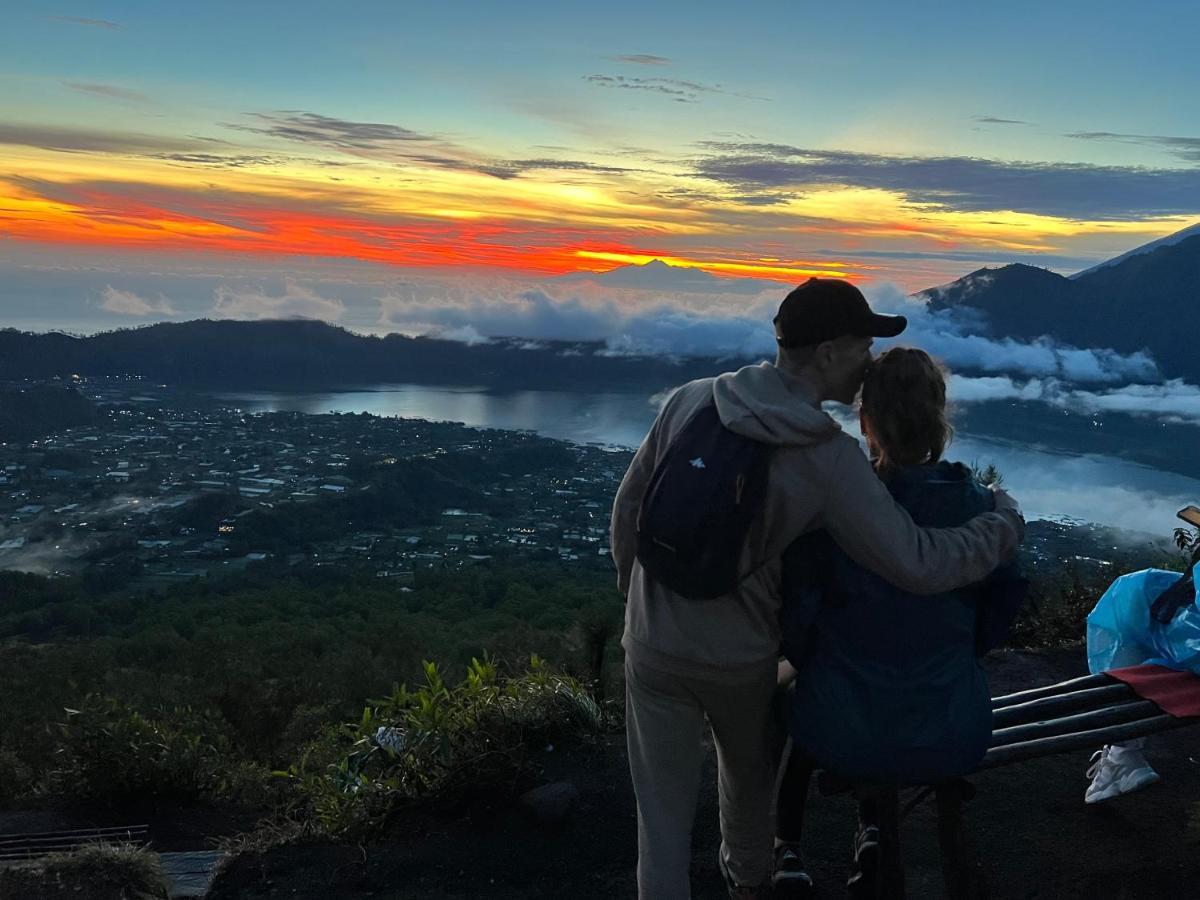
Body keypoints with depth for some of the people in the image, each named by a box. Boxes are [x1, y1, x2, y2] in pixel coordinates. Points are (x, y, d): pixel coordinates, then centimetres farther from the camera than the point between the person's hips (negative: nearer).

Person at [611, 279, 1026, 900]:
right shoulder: (828, 458, -21)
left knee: (665, 810, 12)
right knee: (747, 771, 29)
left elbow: (629, 505, -1)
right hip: (742, 658, -1)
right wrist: (1004, 524, -4)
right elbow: (918, 565, -21)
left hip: (655, 647, 1)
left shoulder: (692, 400, -10)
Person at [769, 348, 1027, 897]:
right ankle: (871, 829, 36)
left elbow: (795, 615, -12)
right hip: (953, 743, 3)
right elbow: (1004, 602, 6)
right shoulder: (978, 503, -7)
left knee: (796, 683, 34)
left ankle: (786, 851, 36)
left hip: (845, 741, -2)